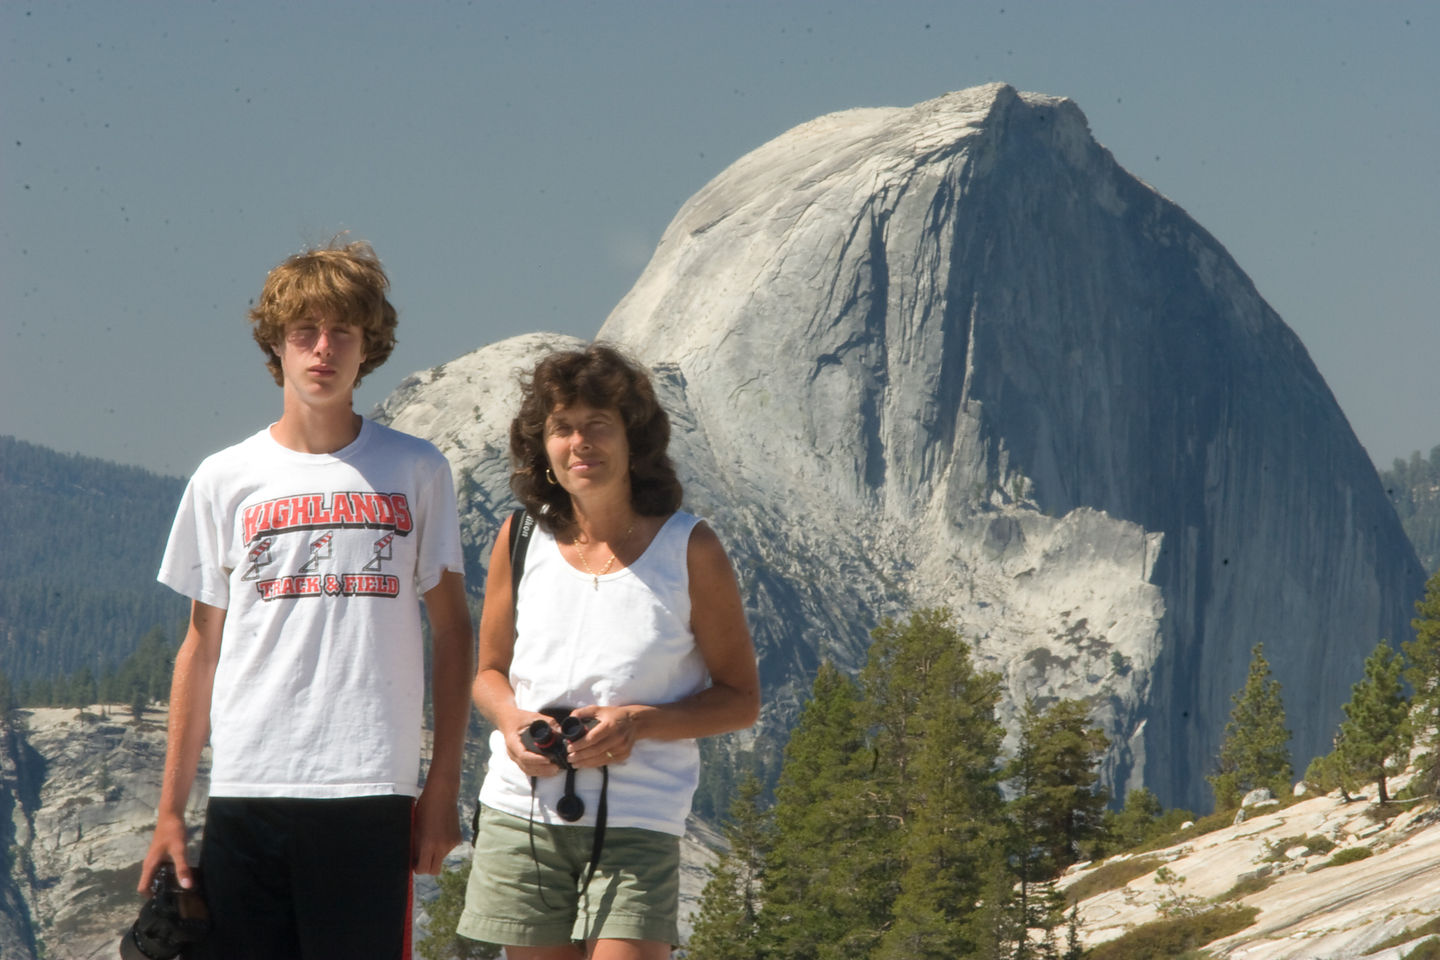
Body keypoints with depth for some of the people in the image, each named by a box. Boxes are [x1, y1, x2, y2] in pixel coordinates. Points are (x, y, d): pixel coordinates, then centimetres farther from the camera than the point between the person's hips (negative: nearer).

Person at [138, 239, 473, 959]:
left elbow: (451, 630, 11)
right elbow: (201, 648, 12)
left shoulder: (415, 473, 8)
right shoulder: (224, 480, 9)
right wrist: (170, 810, 9)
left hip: (370, 792, -1)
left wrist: (444, 785, 3)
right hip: (245, 790, 1)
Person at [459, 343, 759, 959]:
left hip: (639, 821, -3)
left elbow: (740, 698, 3)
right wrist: (512, 719, -6)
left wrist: (640, 722, -15)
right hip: (522, 811, 3)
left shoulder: (689, 550, -1)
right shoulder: (522, 539, 6)